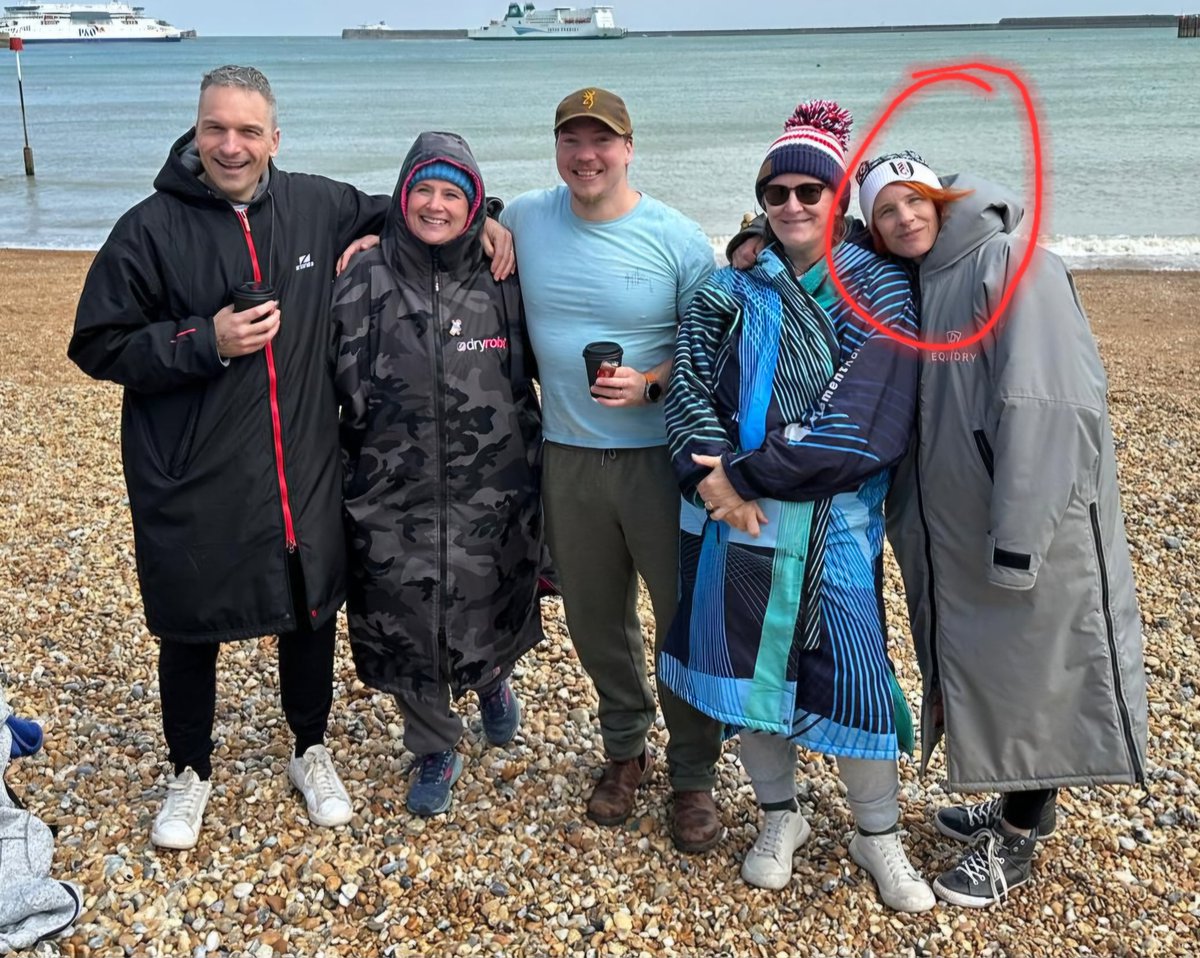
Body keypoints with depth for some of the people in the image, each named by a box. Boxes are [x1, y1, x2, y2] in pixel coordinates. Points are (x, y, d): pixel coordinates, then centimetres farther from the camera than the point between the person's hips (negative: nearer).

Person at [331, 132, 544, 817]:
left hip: (491, 498, 0)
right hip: (392, 502, 0)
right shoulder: (363, 282, -3)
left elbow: (544, 368, 8)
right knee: (407, 628, 7)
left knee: (488, 616, 13)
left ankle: (493, 678, 51)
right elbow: (329, 382, 1)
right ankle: (436, 753, 31)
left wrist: (542, 470, 7)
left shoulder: (503, 282, -1)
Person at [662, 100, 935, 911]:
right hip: (736, 512, 3)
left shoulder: (880, 290, -2)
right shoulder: (733, 288, 8)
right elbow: (688, 381, -1)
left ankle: (879, 836, 25)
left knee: (852, 674, 1)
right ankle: (780, 816, 32)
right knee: (746, 662, 9)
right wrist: (712, 475, -18)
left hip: (836, 522, -2)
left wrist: (747, 471, -16)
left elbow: (861, 422, -13)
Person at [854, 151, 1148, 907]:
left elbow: (1044, 406, -21)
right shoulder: (917, 287, 11)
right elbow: (912, 418, 15)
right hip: (957, 525, 8)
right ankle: (1018, 807, 37)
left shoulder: (1012, 264, -13)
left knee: (1030, 671, 5)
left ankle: (1017, 844, 20)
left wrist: (1018, 535, -24)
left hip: (1031, 521, -8)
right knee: (985, 667, 18)